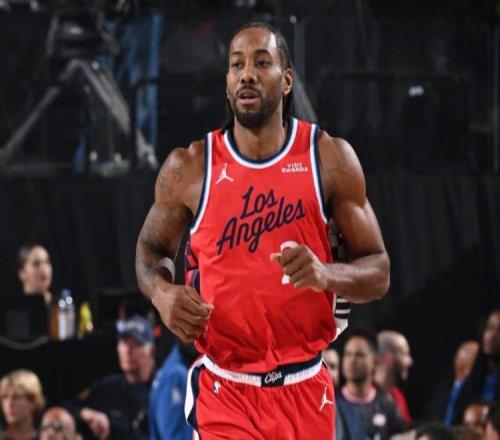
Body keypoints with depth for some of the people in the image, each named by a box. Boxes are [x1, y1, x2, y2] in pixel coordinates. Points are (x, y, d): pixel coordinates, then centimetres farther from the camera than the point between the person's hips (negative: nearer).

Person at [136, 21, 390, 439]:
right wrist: (161, 292, -8)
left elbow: (378, 272, 1)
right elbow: (152, 247, 15)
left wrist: (327, 274, -20)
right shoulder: (189, 168, -2)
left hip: (306, 389, 2)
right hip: (225, 391, -1)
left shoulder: (330, 158, -2)